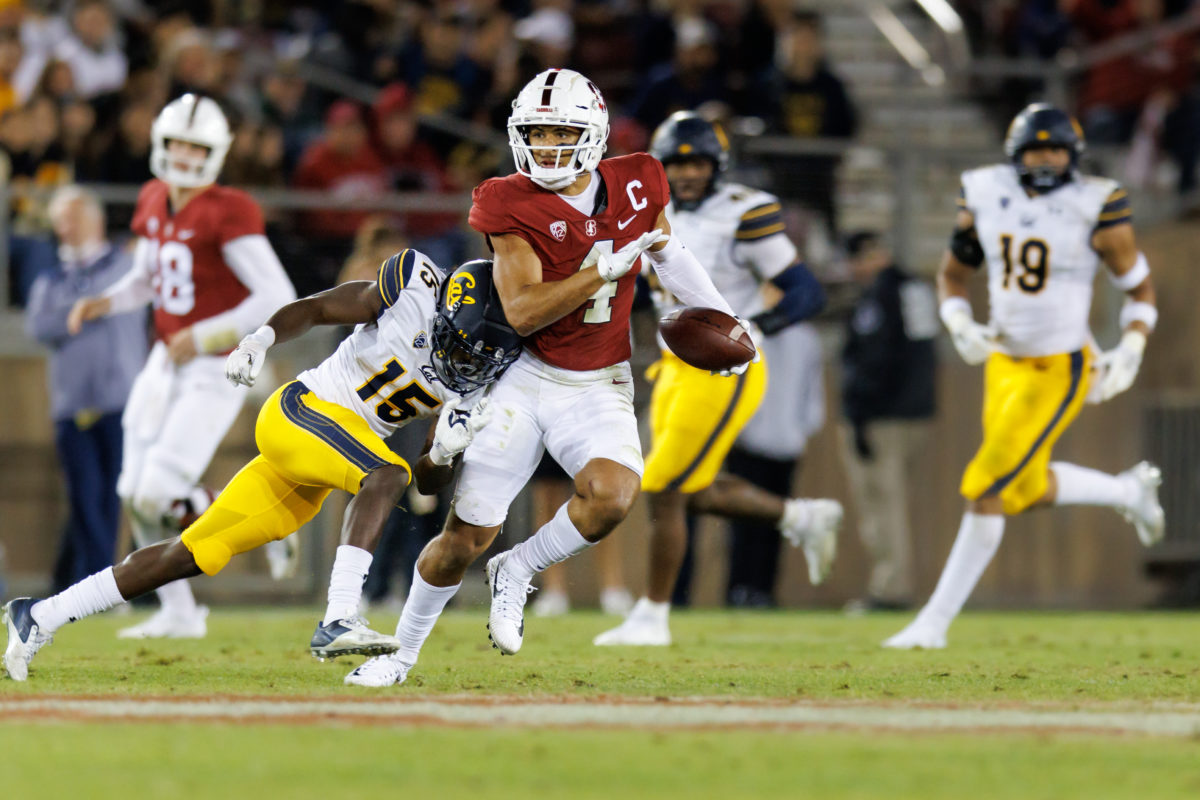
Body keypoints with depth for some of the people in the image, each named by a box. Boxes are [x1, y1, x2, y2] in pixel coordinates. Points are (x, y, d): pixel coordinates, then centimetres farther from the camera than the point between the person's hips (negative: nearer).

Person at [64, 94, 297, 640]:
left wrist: (204, 337, -21)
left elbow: (277, 298, -21)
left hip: (213, 370, -8)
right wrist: (103, 303, 2)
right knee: (136, 496, 7)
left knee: (160, 497, -15)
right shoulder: (154, 202, 6)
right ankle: (179, 615, 20)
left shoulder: (227, 213, -17)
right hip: (164, 365, 8)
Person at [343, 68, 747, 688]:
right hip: (528, 381, -2)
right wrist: (609, 269, -27)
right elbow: (521, 311, -22)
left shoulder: (635, 188, -3)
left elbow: (666, 251, 19)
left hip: (598, 392, 2)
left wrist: (724, 319, 14)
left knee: (611, 496, -29)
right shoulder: (514, 207, -13)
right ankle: (403, 651, 23)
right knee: (465, 536, -1)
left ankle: (517, 572, -1)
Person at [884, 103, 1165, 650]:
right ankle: (1130, 492, 43)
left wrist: (1130, 353, -14)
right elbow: (952, 274, 12)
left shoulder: (1095, 210, -12)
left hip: (1060, 369, -6)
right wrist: (960, 326, -7)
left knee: (988, 490, -9)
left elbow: (1140, 287, -1)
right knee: (1028, 490, 16)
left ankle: (936, 620, -1)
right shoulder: (985, 199, -1)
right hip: (1005, 363, 6)